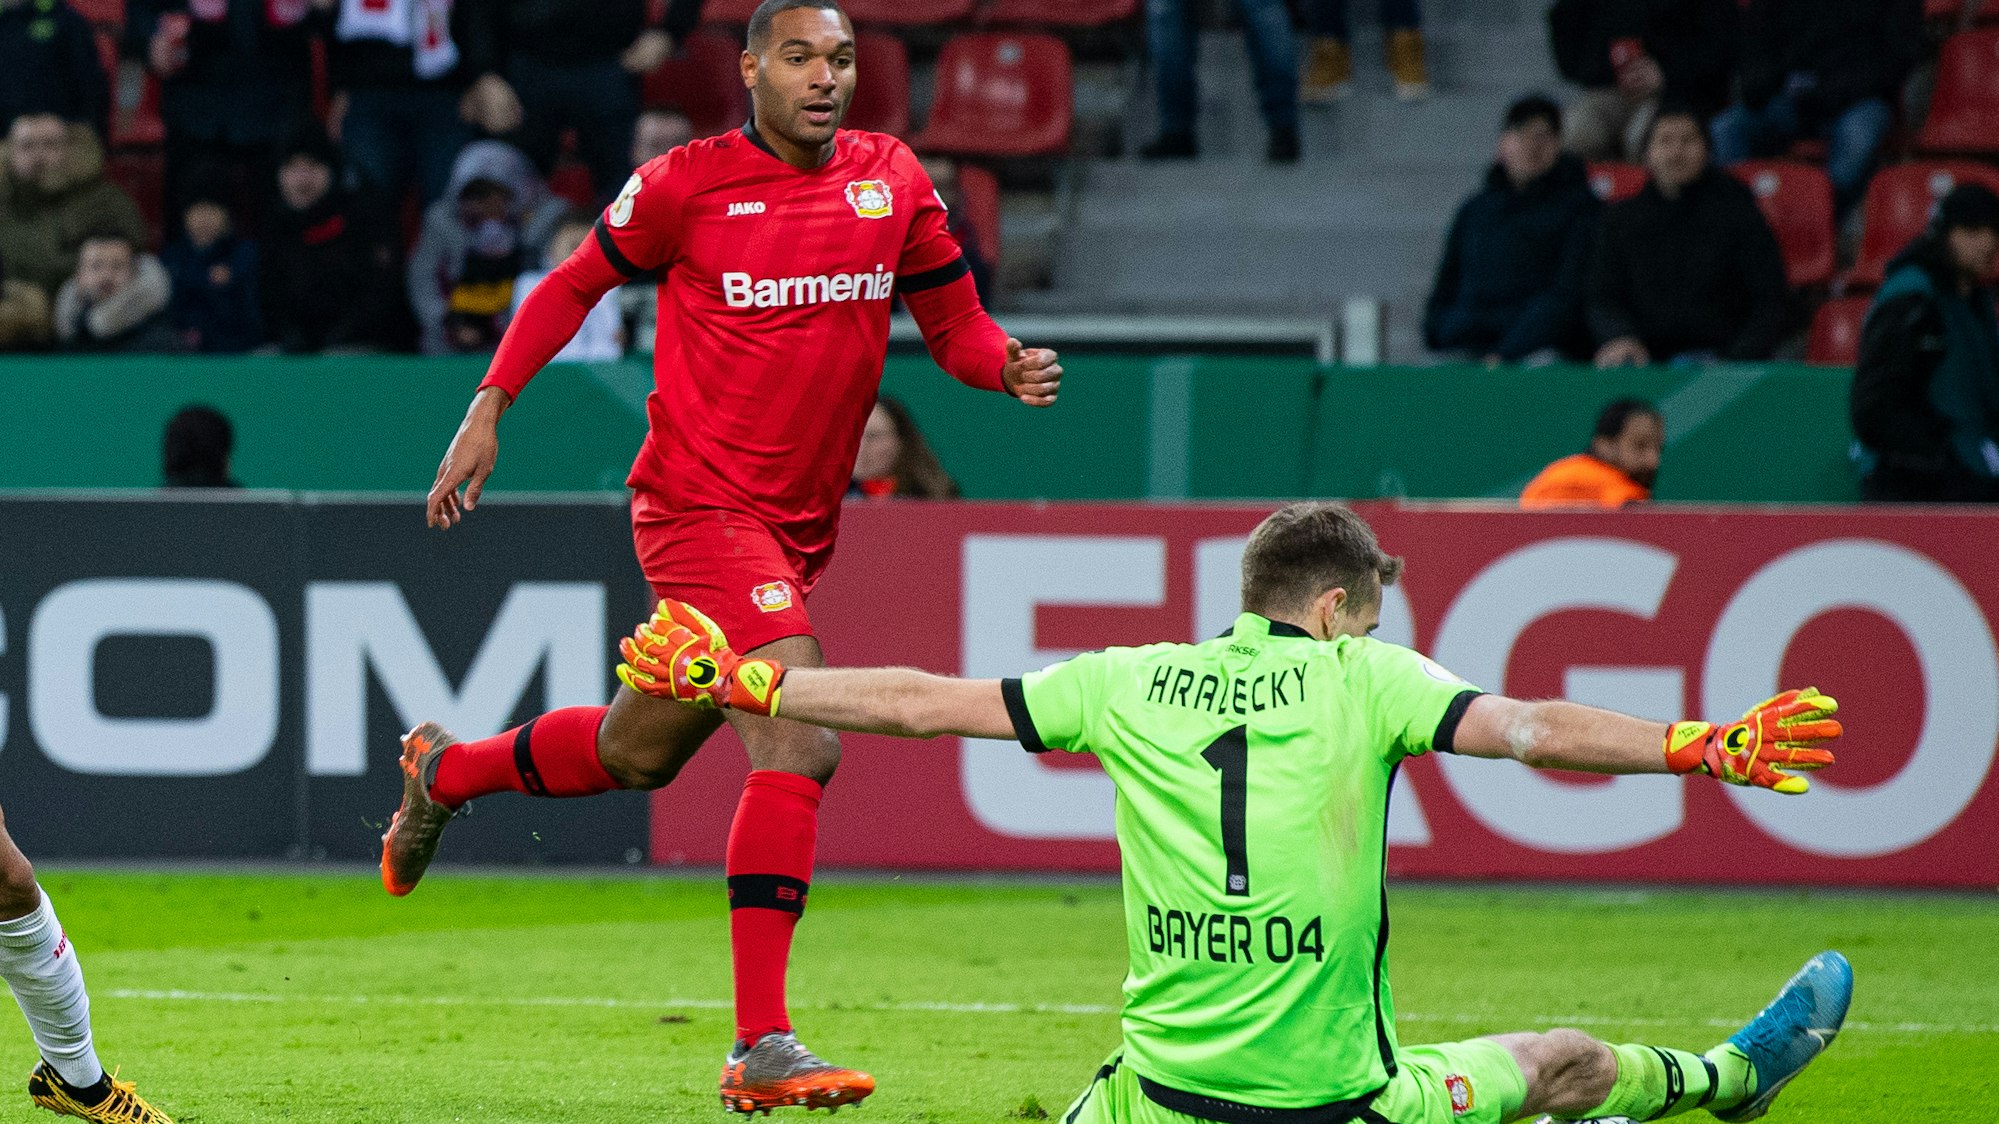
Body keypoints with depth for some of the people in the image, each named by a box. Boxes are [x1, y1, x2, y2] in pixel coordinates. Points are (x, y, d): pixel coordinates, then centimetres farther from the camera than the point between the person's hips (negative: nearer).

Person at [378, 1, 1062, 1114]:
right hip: (702, 506, -7)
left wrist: (1009, 364, -10)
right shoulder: (688, 183, -7)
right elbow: (575, 285, 7)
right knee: (799, 743, -22)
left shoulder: (893, 181, 3)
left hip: (798, 527, 7)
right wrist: (490, 409, 2)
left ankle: (443, 771, 50)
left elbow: (955, 320, 11)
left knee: (636, 751, 22)